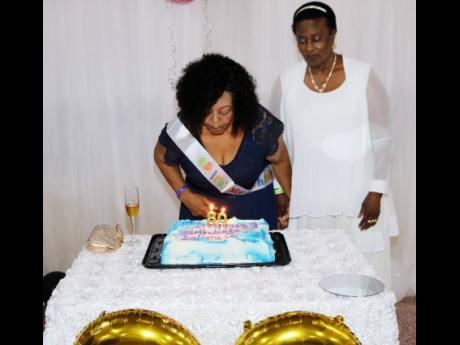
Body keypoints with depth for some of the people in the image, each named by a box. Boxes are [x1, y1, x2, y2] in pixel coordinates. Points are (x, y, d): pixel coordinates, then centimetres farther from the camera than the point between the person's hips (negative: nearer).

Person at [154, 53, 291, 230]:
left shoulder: (259, 123, -26)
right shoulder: (180, 131, -24)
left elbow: (281, 162, -6)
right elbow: (162, 159, -1)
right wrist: (184, 194, -12)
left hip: (255, 210, 0)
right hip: (201, 211, 0)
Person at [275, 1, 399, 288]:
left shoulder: (363, 76, -7)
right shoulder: (289, 80, 2)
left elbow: (382, 139, -3)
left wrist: (377, 191, -6)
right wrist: (281, 189, 9)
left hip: (356, 195, -2)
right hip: (308, 197, 2)